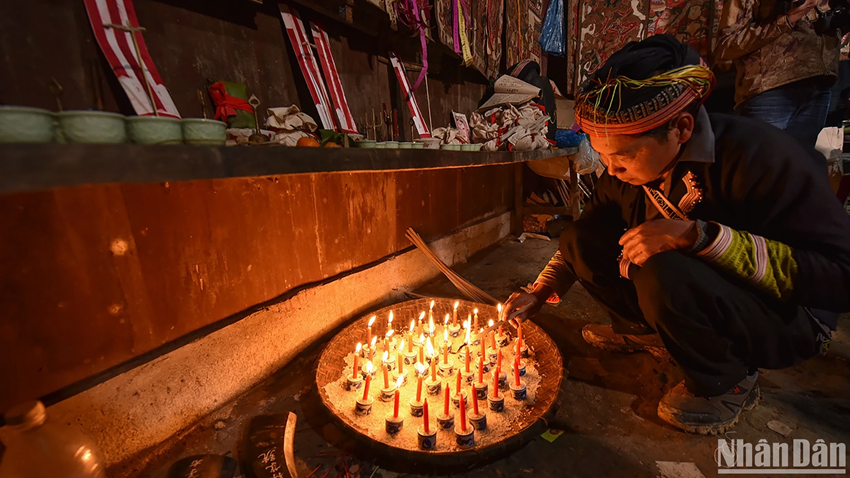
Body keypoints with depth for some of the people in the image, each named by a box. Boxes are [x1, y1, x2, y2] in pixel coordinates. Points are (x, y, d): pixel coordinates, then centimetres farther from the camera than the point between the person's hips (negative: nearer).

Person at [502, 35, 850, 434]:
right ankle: (645, 332, 7)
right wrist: (539, 292, -7)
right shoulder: (628, 168, -9)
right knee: (581, 241, -13)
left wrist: (699, 236, -38)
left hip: (789, 319, -5)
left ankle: (728, 382, -6)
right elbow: (584, 232, 2)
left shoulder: (760, 157, -26)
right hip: (690, 292, 5)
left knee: (665, 273, -37)